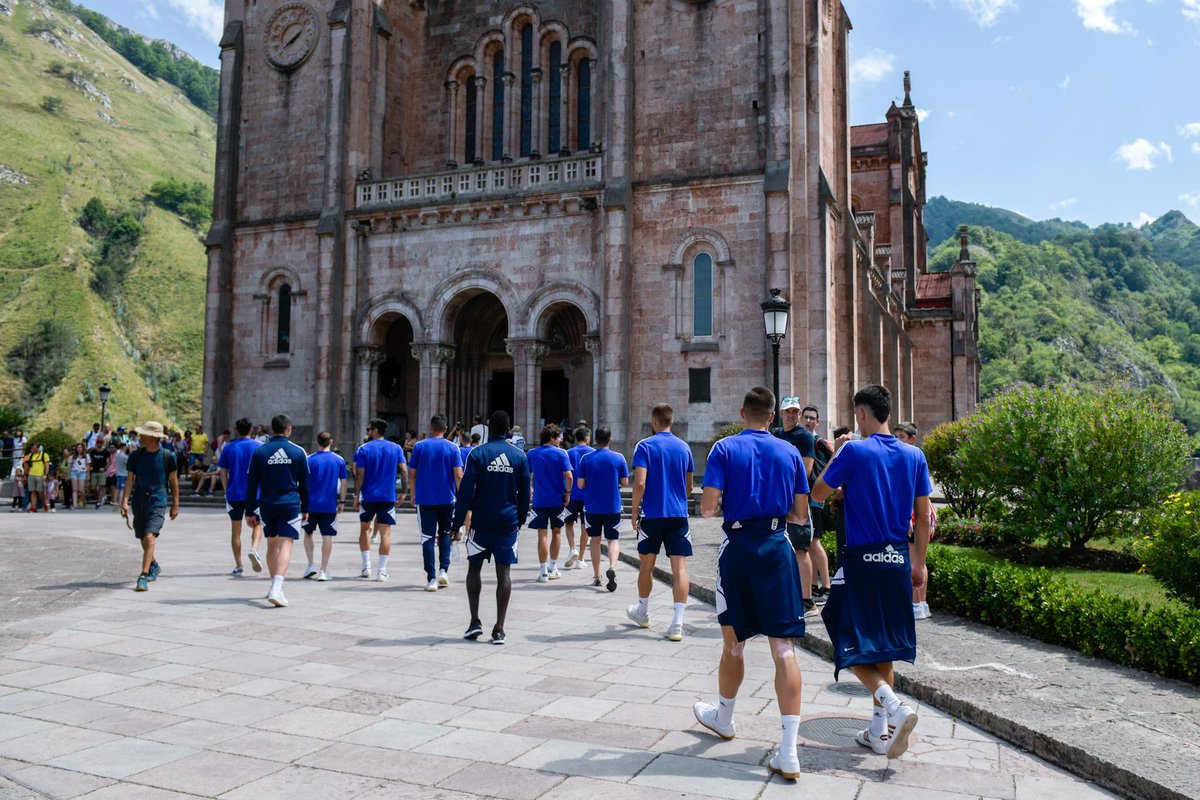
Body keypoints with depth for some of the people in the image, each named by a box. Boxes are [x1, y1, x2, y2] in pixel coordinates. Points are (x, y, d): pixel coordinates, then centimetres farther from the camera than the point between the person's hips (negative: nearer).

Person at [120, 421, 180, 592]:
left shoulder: (168, 456, -4)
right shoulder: (135, 455, 4)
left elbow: (173, 481, 4)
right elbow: (130, 479, 5)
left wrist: (175, 505, 5)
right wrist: (125, 501, -7)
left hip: (158, 503, -4)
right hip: (139, 502, 4)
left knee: (150, 537, -18)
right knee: (143, 540, 15)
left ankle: (143, 576, -20)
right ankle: (154, 567, 39)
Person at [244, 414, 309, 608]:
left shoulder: (259, 452, 2)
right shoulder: (298, 452, 1)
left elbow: (251, 484, 3)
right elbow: (304, 484, 7)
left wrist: (250, 511, 10)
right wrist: (305, 509, 16)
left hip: (267, 505, 2)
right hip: (290, 505, -2)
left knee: (272, 545, 17)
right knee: (286, 545, -6)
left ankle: (275, 585, 26)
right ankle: (276, 588, -21)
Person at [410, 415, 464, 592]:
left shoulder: (419, 446, 1)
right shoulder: (452, 447, -2)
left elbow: (412, 474, 3)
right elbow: (458, 475, -7)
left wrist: (413, 494, 15)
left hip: (424, 499, 0)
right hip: (446, 499, 0)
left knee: (427, 537, 3)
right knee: (444, 534, 19)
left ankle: (431, 579, -1)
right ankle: (443, 571, 5)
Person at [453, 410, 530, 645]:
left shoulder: (477, 454, -5)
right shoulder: (519, 456, 3)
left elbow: (466, 491, -8)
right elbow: (524, 493, 7)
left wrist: (457, 523, -4)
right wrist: (520, 520, 18)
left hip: (481, 521, -2)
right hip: (509, 522, 2)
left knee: (474, 567, 13)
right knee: (503, 572, 3)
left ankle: (475, 621, 7)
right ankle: (499, 629, 2)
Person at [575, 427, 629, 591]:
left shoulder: (586, 459, -4)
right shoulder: (619, 458, -5)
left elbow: (580, 484, -4)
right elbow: (625, 482, -1)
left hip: (592, 507, 1)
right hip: (613, 507, -1)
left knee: (594, 539, 14)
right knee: (613, 539, 4)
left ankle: (596, 576, 19)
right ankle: (612, 567, -22)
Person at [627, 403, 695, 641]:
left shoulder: (645, 446, -6)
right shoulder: (684, 447, 8)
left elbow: (640, 483, -15)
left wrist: (634, 510, -4)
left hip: (652, 514, -2)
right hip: (678, 514, 3)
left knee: (646, 564, 15)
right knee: (679, 566, -1)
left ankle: (643, 612, 32)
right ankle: (677, 623, -8)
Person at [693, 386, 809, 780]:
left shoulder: (724, 449, -2)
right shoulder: (790, 452, 5)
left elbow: (708, 507, -10)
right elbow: (800, 513, 7)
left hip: (738, 547, -1)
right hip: (777, 548, 1)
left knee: (733, 642, 16)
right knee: (784, 648, -1)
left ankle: (723, 718, 38)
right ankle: (789, 752, -4)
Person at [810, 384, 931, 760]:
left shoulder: (854, 451, -12)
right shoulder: (914, 456, 4)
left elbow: (818, 492, -2)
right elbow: (923, 516, 9)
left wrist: (836, 457, 12)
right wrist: (919, 561, 18)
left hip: (862, 560, -6)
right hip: (898, 560, 6)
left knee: (851, 645, 3)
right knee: (883, 645, 15)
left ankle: (894, 707, -17)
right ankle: (880, 731, 19)